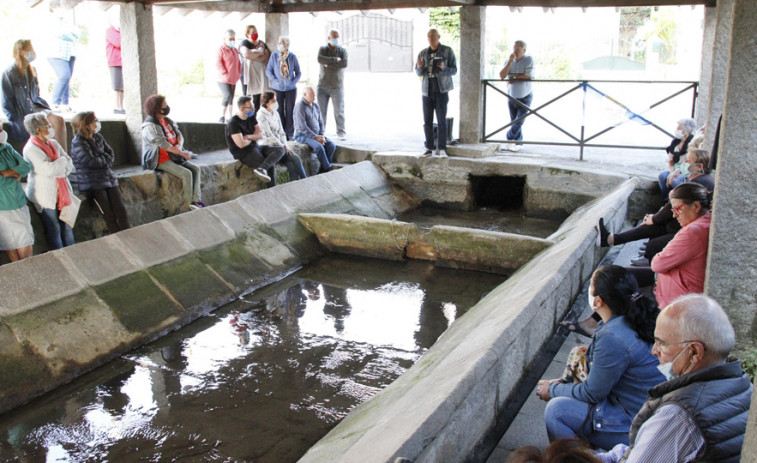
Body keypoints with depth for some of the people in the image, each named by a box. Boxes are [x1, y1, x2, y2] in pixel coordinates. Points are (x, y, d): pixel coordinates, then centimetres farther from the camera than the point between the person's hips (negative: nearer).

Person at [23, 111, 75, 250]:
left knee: (67, 226, 9)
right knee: (54, 229, 0)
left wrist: (60, 171, -9)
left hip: (62, 191, 7)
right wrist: (62, 161, -7)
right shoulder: (30, 149, -13)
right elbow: (48, 169, -23)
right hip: (45, 196, -7)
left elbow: (69, 163, 11)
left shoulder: (53, 143, 11)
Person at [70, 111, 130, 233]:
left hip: (108, 177, 6)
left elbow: (111, 154, 13)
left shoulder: (98, 137, 13)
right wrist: (105, 159, -1)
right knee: (109, 215, -12)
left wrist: (101, 161, -6)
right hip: (92, 183, -6)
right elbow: (90, 162, -18)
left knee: (121, 210, -8)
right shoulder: (78, 143, -9)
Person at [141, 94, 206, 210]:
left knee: (196, 169, -4)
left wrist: (179, 145, -14)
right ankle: (188, 204, -12)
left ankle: (196, 200, -11)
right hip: (161, 160, -9)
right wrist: (183, 153, -17)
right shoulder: (150, 126, -17)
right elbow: (164, 145, -22)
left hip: (173, 157, 9)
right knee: (186, 174, -23)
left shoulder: (167, 121, 11)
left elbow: (179, 134, 10)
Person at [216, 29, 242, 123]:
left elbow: (238, 62, 24)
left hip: (234, 79, 7)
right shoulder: (221, 49, -7)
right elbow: (218, 63, -12)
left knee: (231, 97, 10)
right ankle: (222, 117, -10)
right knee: (227, 95, -19)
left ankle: (229, 117, 17)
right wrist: (224, 73, -16)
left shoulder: (235, 50, 15)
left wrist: (239, 73, 13)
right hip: (223, 79, -7)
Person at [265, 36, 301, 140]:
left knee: (289, 111, 3)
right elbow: (268, 70, 4)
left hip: (290, 89, 0)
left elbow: (298, 72, 8)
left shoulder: (292, 56, 0)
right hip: (277, 88, 0)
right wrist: (274, 81, -10)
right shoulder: (274, 55, -1)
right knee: (279, 111, 4)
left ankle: (290, 134, 11)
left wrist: (293, 82, -6)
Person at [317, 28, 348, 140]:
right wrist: (335, 60, -17)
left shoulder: (342, 50, 5)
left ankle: (341, 133, 6)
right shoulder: (323, 49, 7)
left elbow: (344, 63, -14)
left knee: (339, 111, -4)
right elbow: (320, 59, -16)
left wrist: (328, 64, -12)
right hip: (323, 86, 1)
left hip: (337, 86, -1)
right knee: (321, 111, 1)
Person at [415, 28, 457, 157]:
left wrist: (444, 68, -22)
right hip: (427, 91, 3)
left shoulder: (447, 51, 2)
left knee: (441, 120, -8)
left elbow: (454, 70, -1)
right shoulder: (423, 53, 11)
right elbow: (418, 73, 11)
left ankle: (441, 148, -5)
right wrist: (420, 67, -12)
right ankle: (429, 147, 10)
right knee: (427, 121, 3)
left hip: (441, 90, -3)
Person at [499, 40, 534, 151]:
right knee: (514, 121, 7)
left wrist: (514, 77, -12)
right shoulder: (509, 60, 0)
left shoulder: (529, 59, -9)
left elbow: (528, 77, -20)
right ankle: (519, 143, 17)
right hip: (512, 97, 4)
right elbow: (502, 76, -14)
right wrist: (510, 61, -19)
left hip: (525, 97, -4)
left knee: (519, 120, -13)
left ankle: (510, 139, -3)